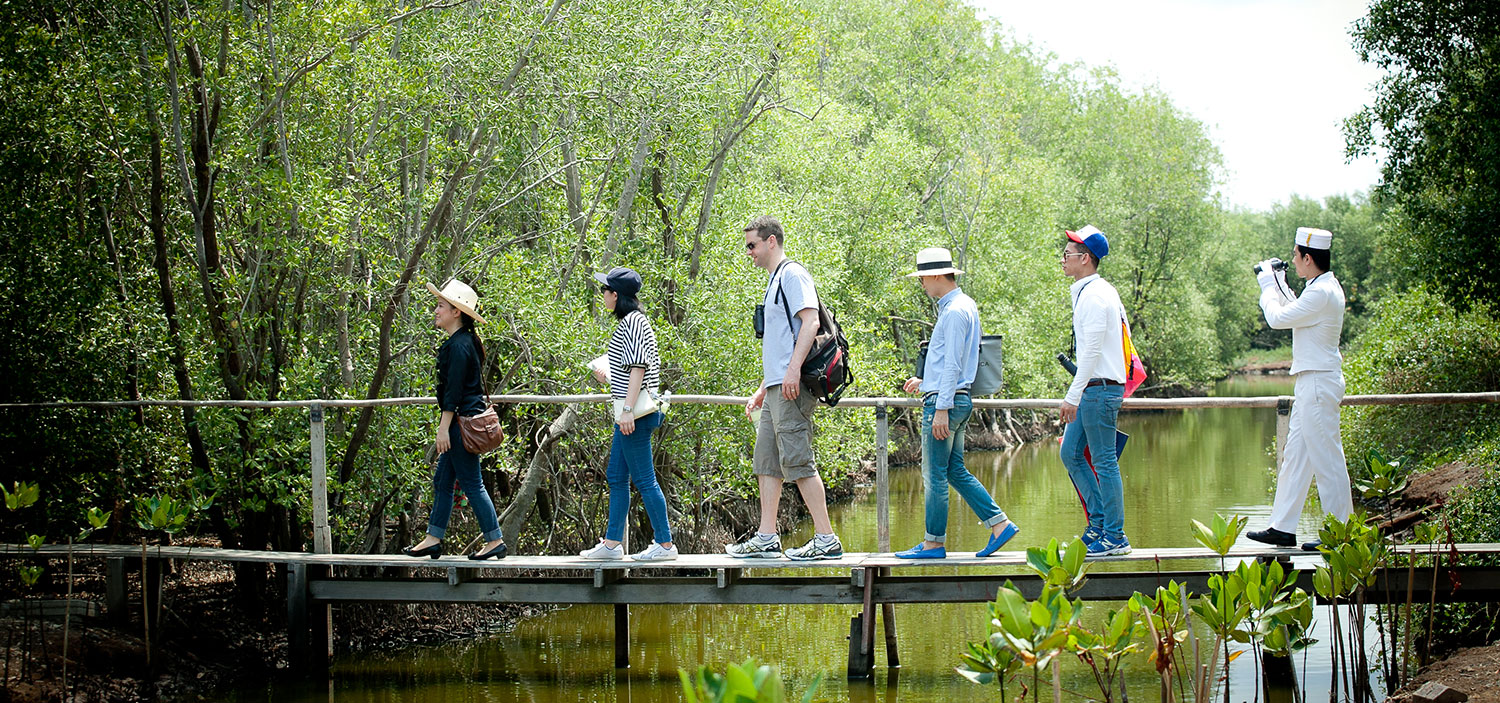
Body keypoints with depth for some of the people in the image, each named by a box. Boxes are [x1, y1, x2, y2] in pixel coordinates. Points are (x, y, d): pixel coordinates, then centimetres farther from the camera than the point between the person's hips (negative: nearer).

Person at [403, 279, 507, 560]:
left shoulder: (459, 345, -17)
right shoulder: (463, 341, 14)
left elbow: (454, 390, -20)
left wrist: (444, 427, -19)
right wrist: (447, 426, 24)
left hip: (462, 422, -10)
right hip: (465, 421, 10)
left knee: (471, 483, -4)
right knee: (442, 480, 13)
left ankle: (495, 541, 0)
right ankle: (433, 539, 17)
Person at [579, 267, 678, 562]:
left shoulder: (631, 322, -13)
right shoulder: (633, 322, 17)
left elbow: (638, 367, -20)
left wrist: (628, 409, -23)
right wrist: (609, 379, 27)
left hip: (636, 412, -11)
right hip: (634, 412, 11)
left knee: (644, 479, -6)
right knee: (616, 477, 12)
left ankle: (665, 544, -2)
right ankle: (612, 543, 16)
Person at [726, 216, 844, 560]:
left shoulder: (792, 274, -7)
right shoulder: (775, 281, 23)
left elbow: (810, 322, -18)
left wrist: (793, 369, -26)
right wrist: (763, 390, 26)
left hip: (792, 387, -10)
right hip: (777, 389, 11)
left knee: (797, 461, -11)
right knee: (766, 463, 10)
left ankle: (826, 539, -9)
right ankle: (766, 538, 13)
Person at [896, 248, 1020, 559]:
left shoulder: (955, 311, -15)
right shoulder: (964, 306, 17)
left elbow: (953, 364, -20)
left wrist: (942, 408, -21)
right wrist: (924, 381, 23)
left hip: (943, 400, -10)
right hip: (955, 399, 10)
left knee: (934, 475, -3)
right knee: (955, 471, 12)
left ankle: (934, 542, 3)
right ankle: (1000, 524, 10)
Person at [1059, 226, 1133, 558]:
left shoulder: (1094, 295, -15)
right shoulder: (1100, 291, 15)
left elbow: (1092, 352, -20)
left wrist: (1072, 396, -20)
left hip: (1100, 388, -10)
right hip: (1093, 389, 10)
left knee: (1104, 461, -5)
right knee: (1070, 453, 13)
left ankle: (1115, 537, 1)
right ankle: (1099, 522, 18)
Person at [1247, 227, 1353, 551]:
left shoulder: (1322, 293, -19)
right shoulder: (1325, 288, 13)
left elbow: (1278, 318, -17)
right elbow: (1296, 314, 26)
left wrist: (1268, 286, -1)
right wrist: (1280, 285, 20)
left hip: (1319, 382, -11)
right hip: (1311, 382, 11)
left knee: (1326, 458, -4)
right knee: (1295, 454, 12)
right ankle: (1282, 528, 17)